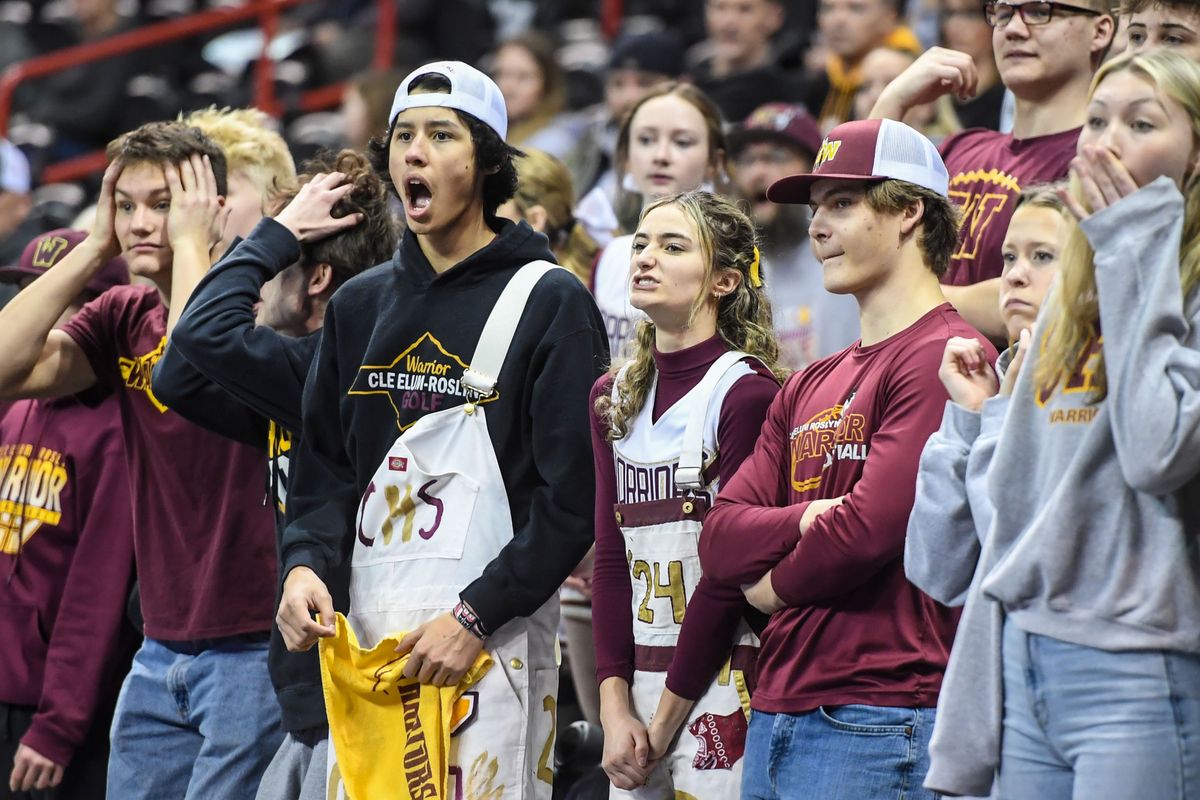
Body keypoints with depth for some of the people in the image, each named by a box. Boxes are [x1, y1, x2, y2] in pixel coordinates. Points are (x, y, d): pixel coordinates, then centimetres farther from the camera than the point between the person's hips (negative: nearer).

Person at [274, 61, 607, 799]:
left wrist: (475, 618, -14)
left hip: (491, 645, -5)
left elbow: (574, 496, -7)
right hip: (369, 630, 5)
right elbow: (325, 467, 18)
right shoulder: (361, 304, 16)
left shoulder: (550, 302, -2)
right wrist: (306, 564, -3)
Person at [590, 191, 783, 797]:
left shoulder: (748, 393, -9)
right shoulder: (614, 396, 12)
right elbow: (611, 560, 8)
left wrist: (665, 722, -10)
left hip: (720, 681, -6)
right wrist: (616, 706, -3)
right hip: (639, 679, 6)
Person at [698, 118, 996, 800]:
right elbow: (721, 539, 9)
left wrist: (776, 583, 1)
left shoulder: (942, 359, -8)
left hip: (879, 716, -8)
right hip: (777, 712, 8)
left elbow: (873, 527, -17)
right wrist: (806, 521, -11)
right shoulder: (809, 388, 19)